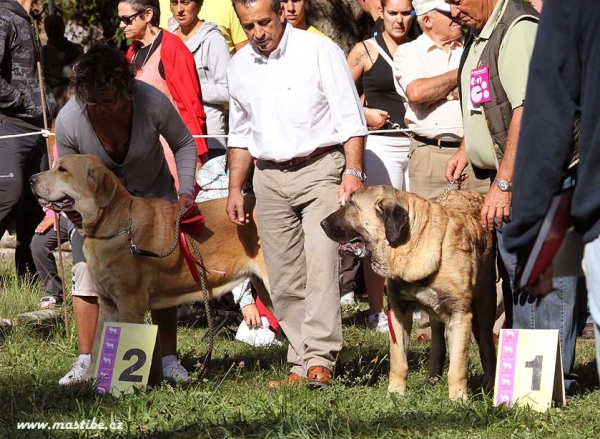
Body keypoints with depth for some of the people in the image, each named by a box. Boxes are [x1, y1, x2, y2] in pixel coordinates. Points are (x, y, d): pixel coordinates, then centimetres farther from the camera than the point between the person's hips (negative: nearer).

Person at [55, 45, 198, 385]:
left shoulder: (153, 103, -31)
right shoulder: (69, 120, -29)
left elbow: (184, 143, -10)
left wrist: (186, 191, -19)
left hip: (152, 194, 0)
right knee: (86, 271, -10)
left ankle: (169, 360, 3)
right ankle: (86, 362, -4)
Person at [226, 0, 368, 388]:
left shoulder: (320, 52, -5)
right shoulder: (240, 66, 11)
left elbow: (350, 118, -6)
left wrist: (353, 171, -16)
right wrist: (235, 189, 17)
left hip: (320, 170, -5)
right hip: (269, 178, 5)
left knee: (321, 264, -18)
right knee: (284, 282, 2)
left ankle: (320, 361, -23)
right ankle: (300, 366, 5)